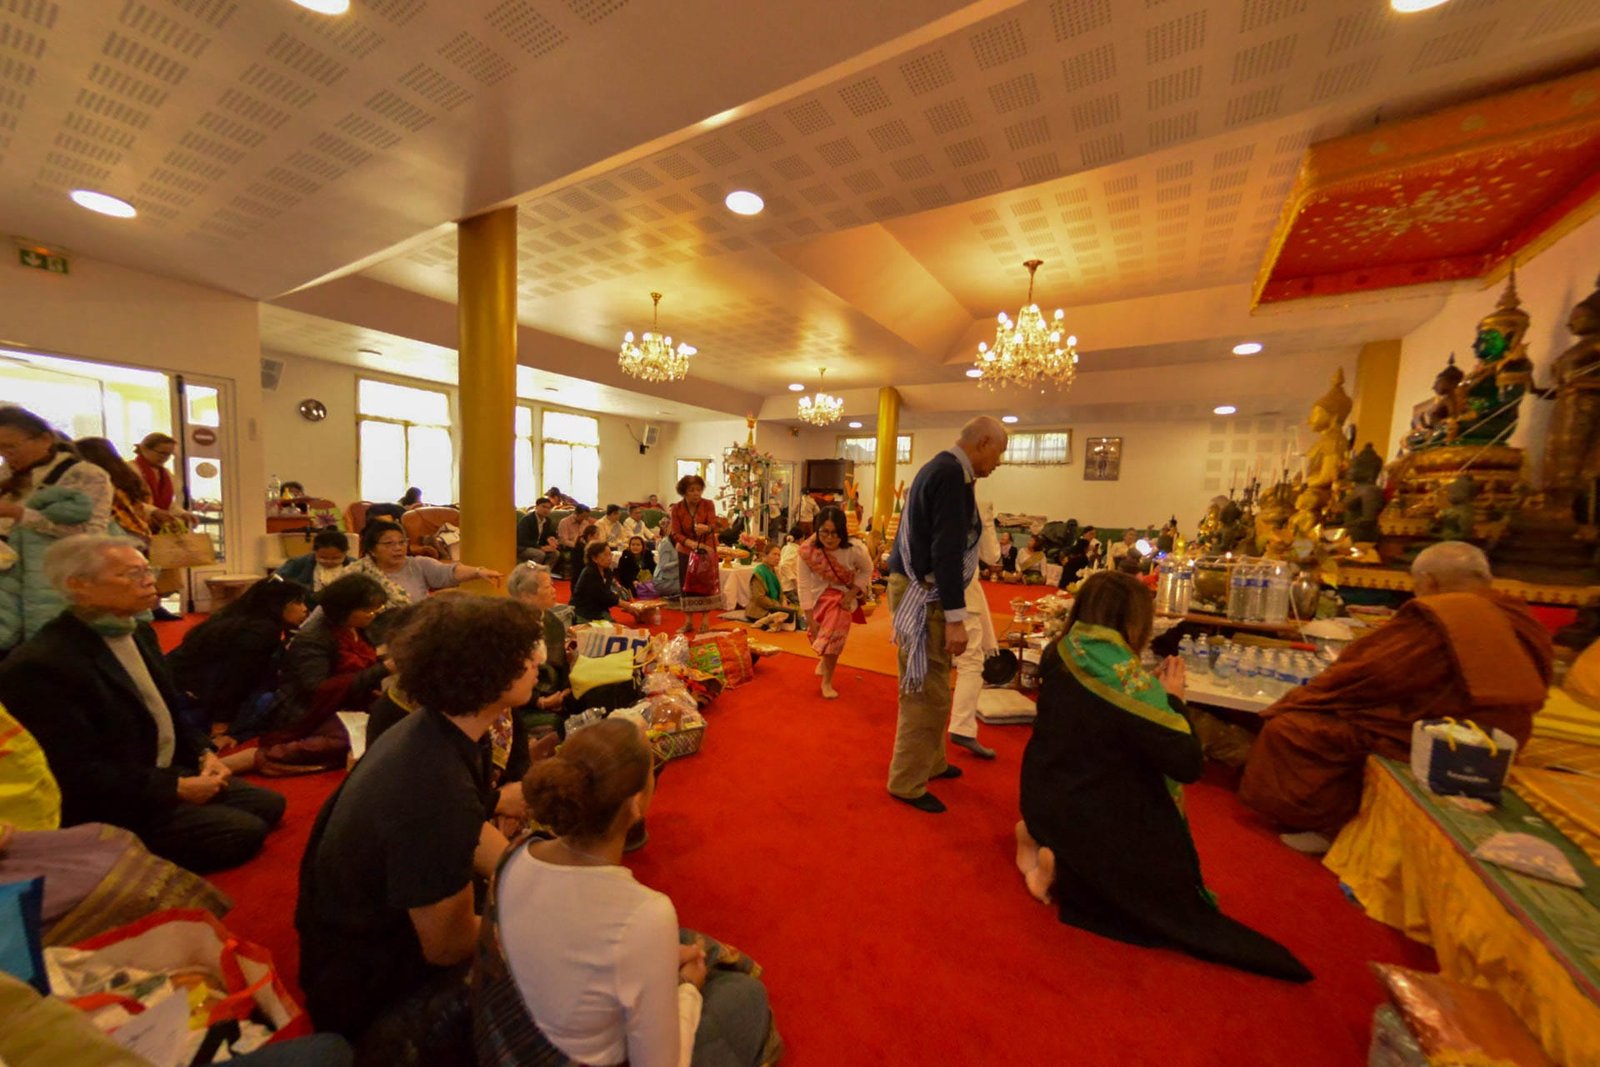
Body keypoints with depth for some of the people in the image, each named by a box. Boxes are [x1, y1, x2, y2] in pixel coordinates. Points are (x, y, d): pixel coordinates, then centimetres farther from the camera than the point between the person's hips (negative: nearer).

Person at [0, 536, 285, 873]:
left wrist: (204, 753, -1)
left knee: (268, 805, 1)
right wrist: (175, 789, -19)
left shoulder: (139, 632, 5)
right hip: (108, 806, -8)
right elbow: (77, 772, -23)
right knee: (244, 831, -17)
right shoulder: (38, 666, -23)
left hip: (168, 771, 8)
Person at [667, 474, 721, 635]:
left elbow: (713, 526, -22)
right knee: (686, 585, 4)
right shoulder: (676, 509, -9)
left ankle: (704, 621, 10)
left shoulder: (708, 505, -12)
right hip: (686, 551, 1)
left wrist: (705, 528, -47)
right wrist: (694, 544, -27)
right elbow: (675, 534, -13)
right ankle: (688, 622, 15)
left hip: (707, 549, -1)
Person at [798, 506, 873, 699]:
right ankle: (825, 660, 53)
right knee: (819, 634, 16)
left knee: (834, 636, -7)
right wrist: (810, 619, -20)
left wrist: (851, 594, -21)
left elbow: (867, 570, -12)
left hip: (843, 594, -1)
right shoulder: (807, 550, -33)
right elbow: (804, 585, -23)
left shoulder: (854, 550, -35)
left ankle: (827, 682, 16)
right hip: (818, 594, 2)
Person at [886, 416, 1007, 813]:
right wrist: (956, 618, -22)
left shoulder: (938, 468, 16)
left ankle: (930, 762, 37)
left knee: (931, 689, 21)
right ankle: (907, 783, 14)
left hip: (917, 587, 11)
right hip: (925, 595, -11)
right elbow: (947, 551, -23)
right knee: (927, 693, -1)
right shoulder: (952, 475, -16)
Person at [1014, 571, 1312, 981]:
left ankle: (1045, 841, 11)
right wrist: (1172, 698, -5)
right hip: (1088, 818, -7)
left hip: (1042, 800, 7)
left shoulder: (1058, 656, -7)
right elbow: (1188, 765, -18)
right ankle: (1064, 871, 0)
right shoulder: (1129, 679, -28)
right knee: (1168, 886, 21)